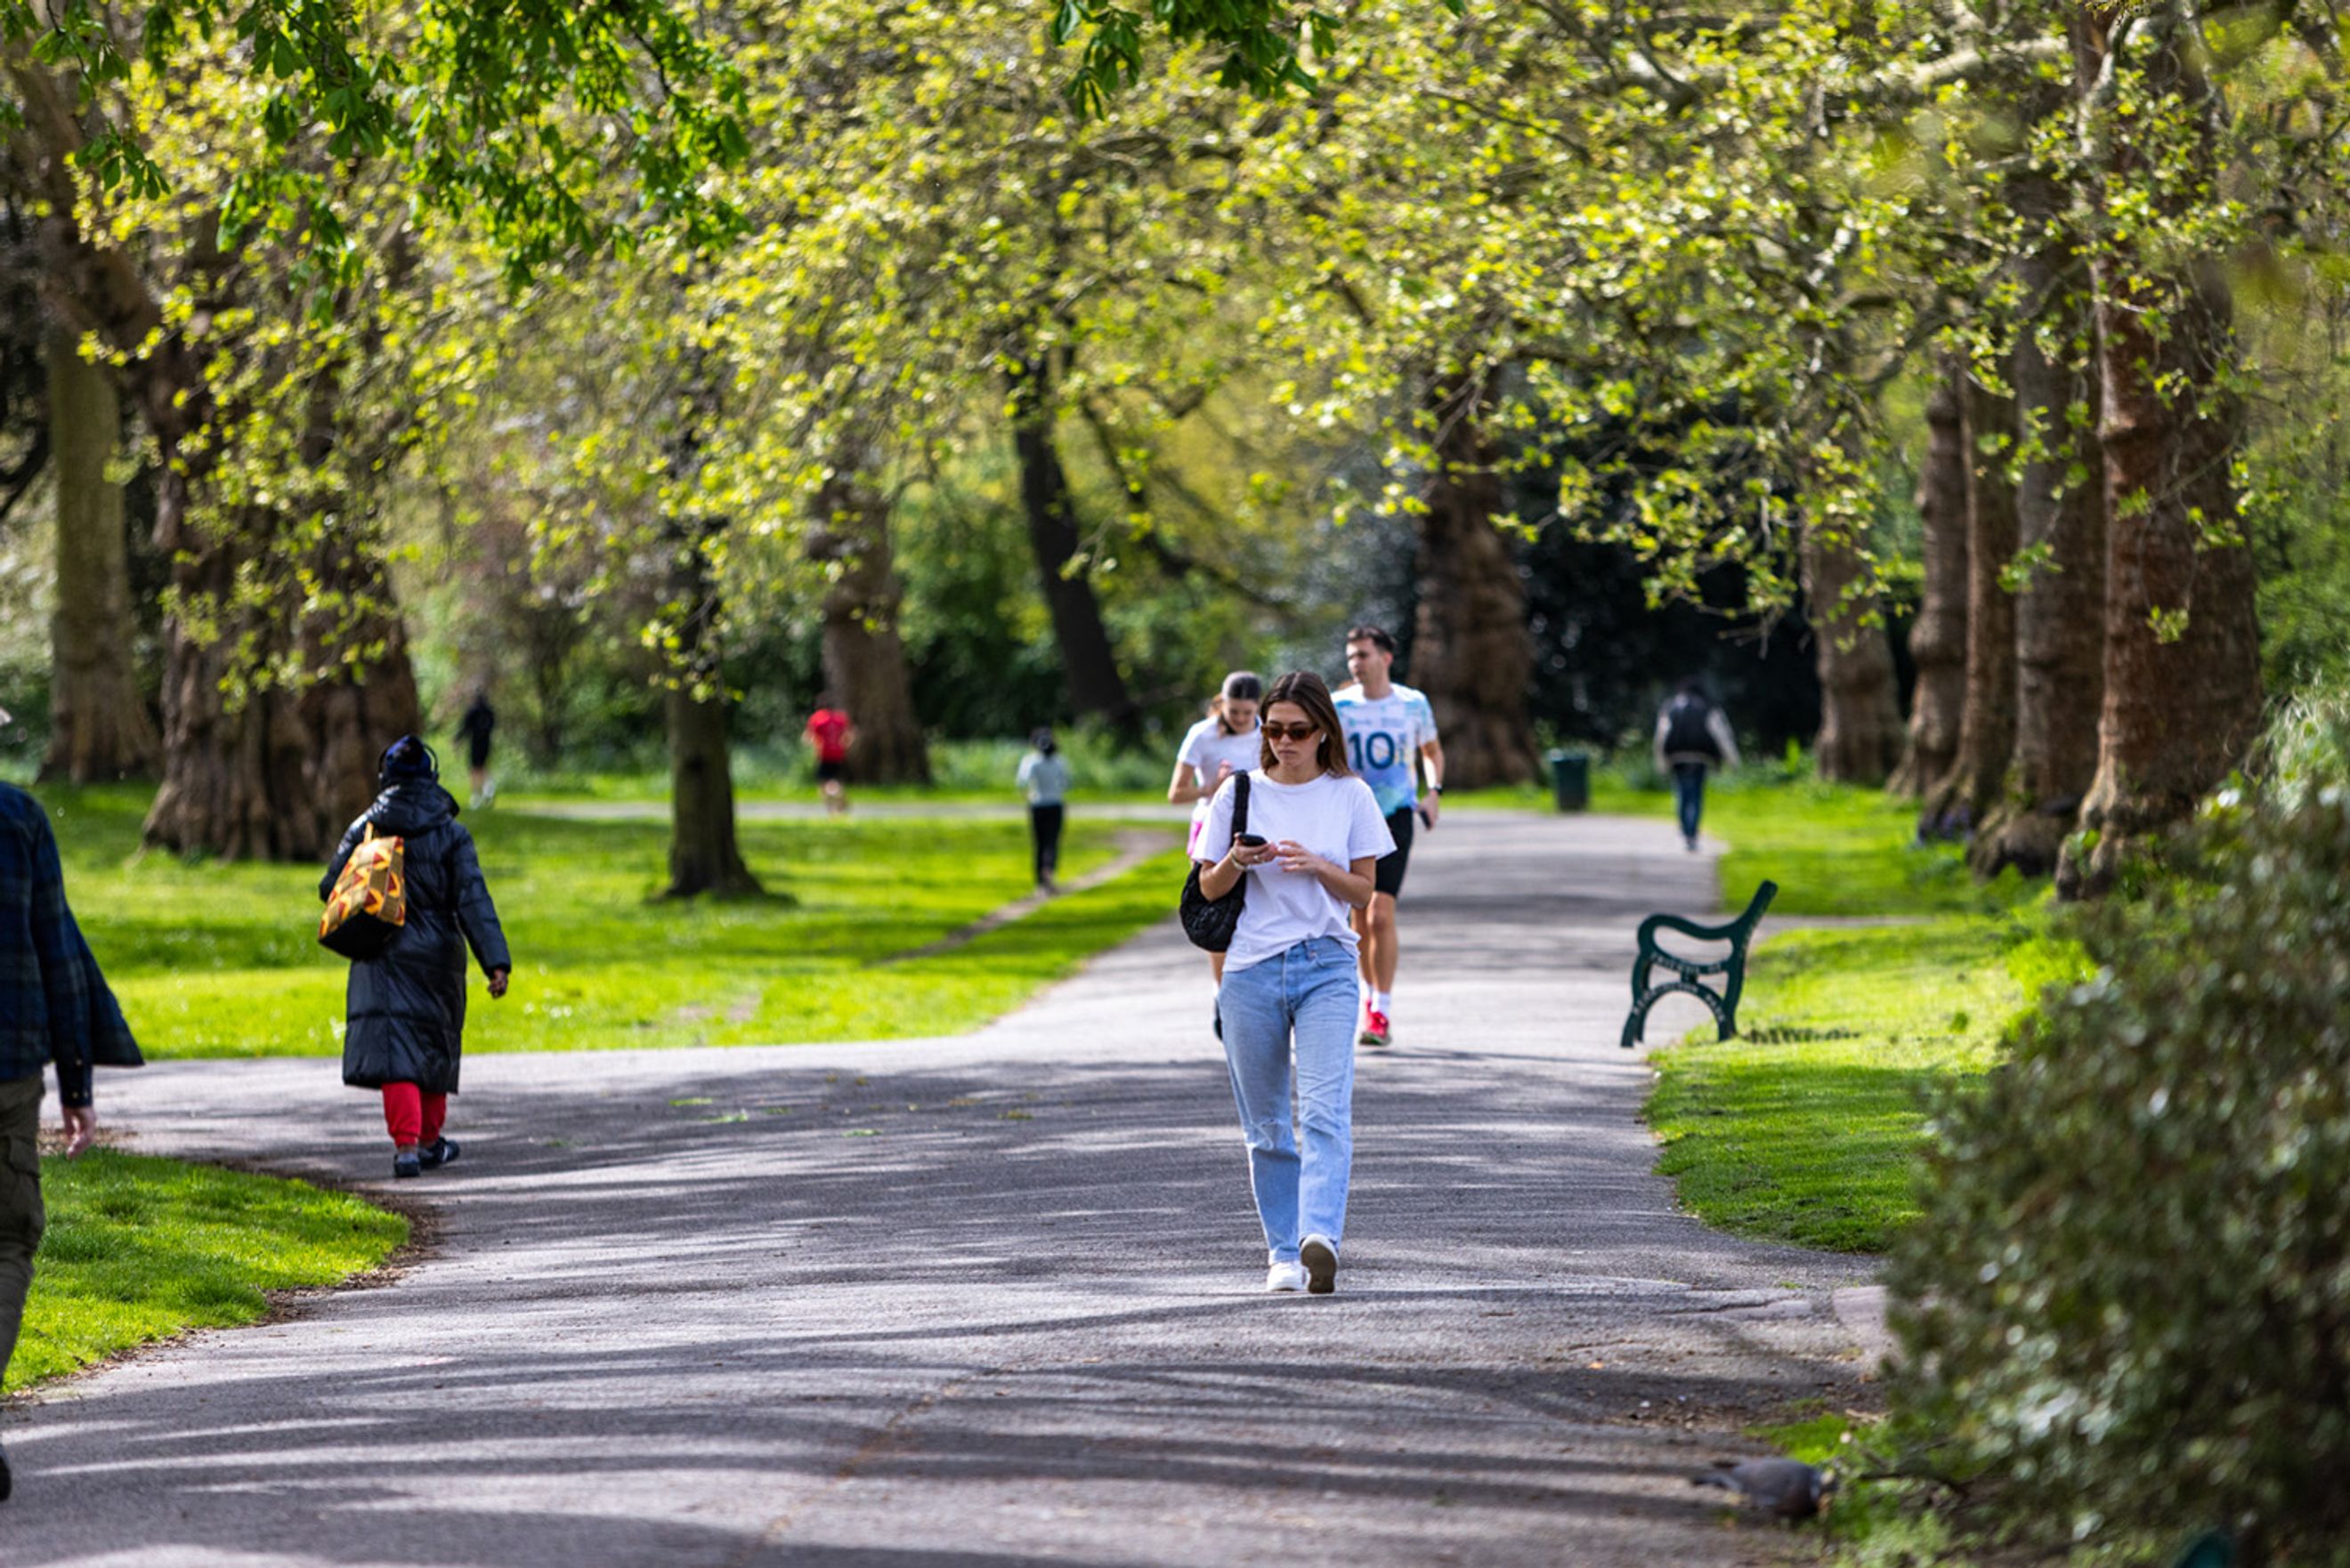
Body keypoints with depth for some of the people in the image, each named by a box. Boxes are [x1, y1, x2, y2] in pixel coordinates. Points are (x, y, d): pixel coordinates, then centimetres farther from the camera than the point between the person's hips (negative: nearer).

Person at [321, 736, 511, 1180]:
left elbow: (331, 887, 0)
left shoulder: (366, 827, -1)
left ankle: (406, 1145, -23)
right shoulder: (451, 834, -4)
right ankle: (429, 1140, 32)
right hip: (437, 955, 0)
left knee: (394, 1049, -6)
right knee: (435, 1044, 19)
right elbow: (473, 901, -12)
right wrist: (496, 964, -16)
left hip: (382, 957, 0)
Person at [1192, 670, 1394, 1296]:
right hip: (1251, 969, 2)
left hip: (1326, 967, -2)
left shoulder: (1349, 797, 4)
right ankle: (1284, 1252, 15)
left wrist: (1317, 866, -12)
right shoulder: (1240, 793, 6)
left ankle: (1320, 1238, -32)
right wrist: (1237, 861, -12)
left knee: (1325, 1109, -18)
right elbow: (1209, 887, 10)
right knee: (1266, 1124, 5)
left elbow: (1364, 891, 6)